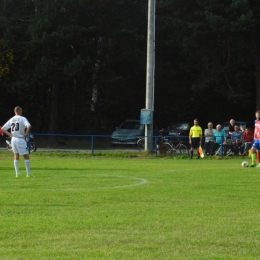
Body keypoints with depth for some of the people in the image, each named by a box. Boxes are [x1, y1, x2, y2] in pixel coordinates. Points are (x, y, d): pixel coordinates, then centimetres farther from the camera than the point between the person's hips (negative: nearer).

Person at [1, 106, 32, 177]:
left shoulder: (11, 120, 10)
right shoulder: (22, 119, -7)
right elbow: (28, 126, -25)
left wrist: (10, 134, 8)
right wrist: (26, 134, -11)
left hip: (13, 139, 5)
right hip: (20, 139, -5)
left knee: (16, 156, 13)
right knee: (26, 156, 3)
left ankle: (17, 173, 8)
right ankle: (28, 173, 1)